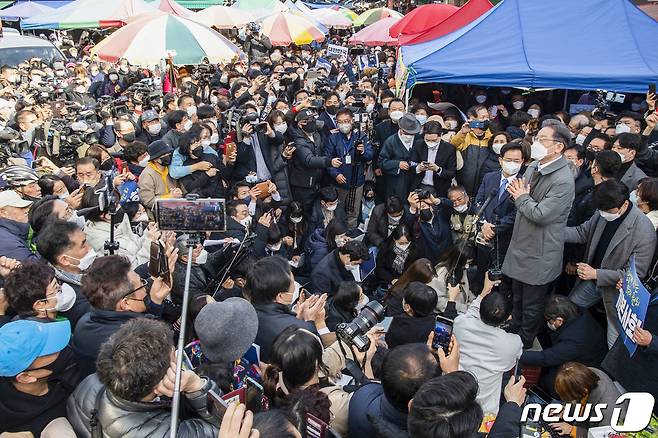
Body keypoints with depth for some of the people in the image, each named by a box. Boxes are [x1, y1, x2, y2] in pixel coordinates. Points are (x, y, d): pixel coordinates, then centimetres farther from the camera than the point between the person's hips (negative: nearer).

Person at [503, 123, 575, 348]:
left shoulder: (563, 181, -25)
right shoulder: (534, 167, 2)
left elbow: (540, 214, -28)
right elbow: (519, 192, 14)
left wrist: (522, 197, -14)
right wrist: (521, 195, -6)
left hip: (539, 255, -8)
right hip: (521, 246, 8)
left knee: (532, 306, 12)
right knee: (517, 299, 26)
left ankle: (523, 345, 31)